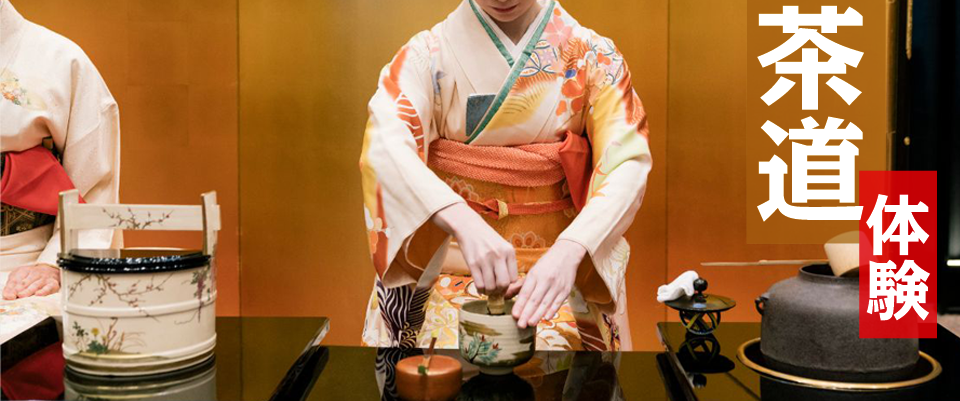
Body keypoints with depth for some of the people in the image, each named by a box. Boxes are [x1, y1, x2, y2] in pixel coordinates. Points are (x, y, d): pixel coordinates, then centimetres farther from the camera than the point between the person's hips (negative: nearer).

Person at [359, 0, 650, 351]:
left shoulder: (593, 56, 2)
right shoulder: (429, 53, -1)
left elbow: (628, 163, -10)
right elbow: (386, 144, -18)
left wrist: (569, 250, -28)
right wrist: (465, 224, -35)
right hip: (449, 263, 0)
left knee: (555, 345, -27)